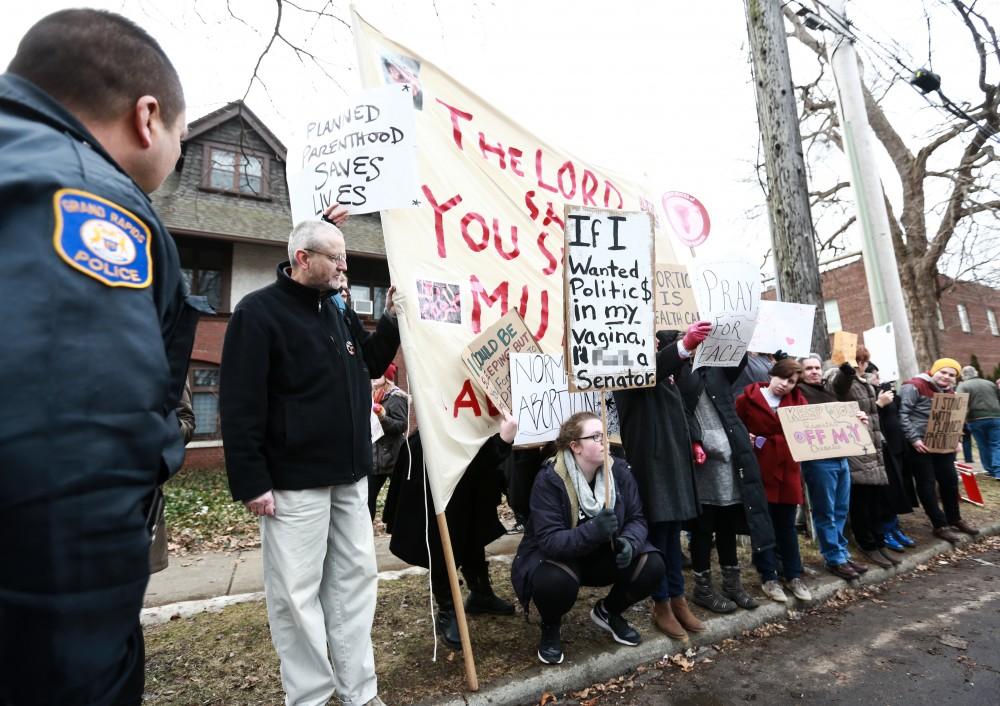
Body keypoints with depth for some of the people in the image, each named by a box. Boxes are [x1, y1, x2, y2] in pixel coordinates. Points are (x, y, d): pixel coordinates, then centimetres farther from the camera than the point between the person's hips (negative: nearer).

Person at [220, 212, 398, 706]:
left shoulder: (339, 313, 11)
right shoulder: (259, 311, -11)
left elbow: (369, 365, 22)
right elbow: (239, 404, -15)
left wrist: (390, 321, 7)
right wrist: (251, 482, -17)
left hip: (350, 478, 8)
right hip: (296, 483, -7)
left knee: (356, 579, 14)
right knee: (298, 594, 5)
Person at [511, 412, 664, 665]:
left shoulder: (619, 470, -11)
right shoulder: (549, 479, -26)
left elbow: (637, 519, -9)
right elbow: (549, 540, -31)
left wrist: (629, 542, -32)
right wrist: (593, 530, -46)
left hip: (602, 555, 5)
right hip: (555, 556, -4)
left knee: (652, 566, -17)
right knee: (556, 581, -37)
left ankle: (608, 611, 14)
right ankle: (550, 628, 2)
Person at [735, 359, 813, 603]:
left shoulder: (798, 400, 8)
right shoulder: (747, 399, -5)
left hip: (788, 471, 3)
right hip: (759, 471, -3)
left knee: (787, 525, 14)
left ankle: (794, 576, 29)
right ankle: (768, 578, 19)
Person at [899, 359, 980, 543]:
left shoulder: (949, 392, 12)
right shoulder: (915, 387, -14)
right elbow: (902, 414, -19)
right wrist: (914, 439, -22)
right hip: (919, 445, -8)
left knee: (950, 480, 15)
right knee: (927, 484, 2)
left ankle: (954, 519, 35)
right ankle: (940, 525, 12)